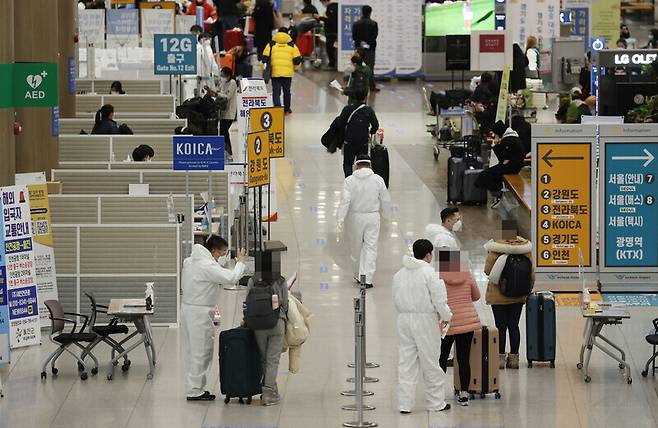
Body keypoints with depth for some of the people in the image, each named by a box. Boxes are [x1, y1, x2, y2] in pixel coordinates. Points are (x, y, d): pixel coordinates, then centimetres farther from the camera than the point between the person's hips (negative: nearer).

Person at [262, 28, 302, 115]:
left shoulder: (271, 45, 5)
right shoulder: (292, 45, 4)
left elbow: (265, 59, 3)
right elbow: (297, 60, 4)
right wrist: (295, 68, 23)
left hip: (275, 73, -1)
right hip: (288, 73, 1)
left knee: (276, 91, 1)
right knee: (287, 91, 16)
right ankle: (286, 109, 28)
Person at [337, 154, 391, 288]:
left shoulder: (349, 180, -8)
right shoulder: (378, 180, -5)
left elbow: (345, 201, -13)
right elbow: (385, 200, 2)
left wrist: (340, 219, -12)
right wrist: (385, 214, 20)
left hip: (356, 217, 0)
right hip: (373, 217, 0)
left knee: (356, 247, 16)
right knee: (370, 247, 2)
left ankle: (358, 276, 27)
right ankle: (367, 279, -4)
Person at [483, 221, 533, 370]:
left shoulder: (496, 248, -16)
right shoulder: (525, 247, -5)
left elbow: (488, 270, -13)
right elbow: (531, 272, -1)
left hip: (498, 294, -3)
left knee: (501, 326, 4)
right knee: (514, 326, 11)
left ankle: (501, 357, 6)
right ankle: (514, 358, 14)